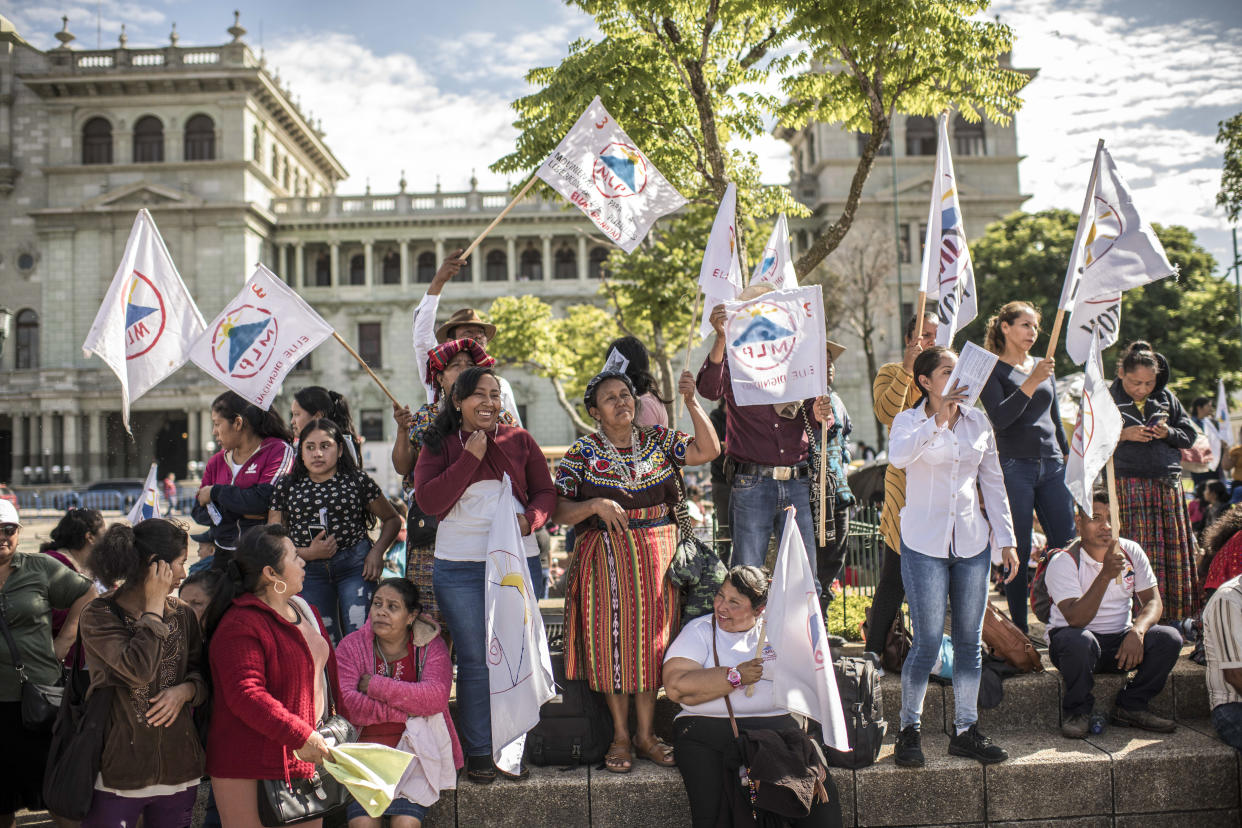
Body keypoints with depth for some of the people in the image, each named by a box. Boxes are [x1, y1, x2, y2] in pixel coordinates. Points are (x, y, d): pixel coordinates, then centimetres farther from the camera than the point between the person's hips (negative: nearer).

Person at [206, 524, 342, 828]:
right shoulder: (240, 626, -17)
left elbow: (324, 672, 24)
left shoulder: (303, 610, 14)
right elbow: (245, 695, -25)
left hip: (306, 759, 9)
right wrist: (300, 736, -27)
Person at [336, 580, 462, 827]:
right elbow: (345, 703, -9)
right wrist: (405, 711, -14)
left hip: (416, 750, -1)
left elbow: (436, 697, -14)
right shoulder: (351, 645, 3)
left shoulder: (431, 645, 2)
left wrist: (375, 686, -12)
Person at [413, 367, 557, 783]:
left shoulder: (519, 441, 8)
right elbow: (429, 501, -9)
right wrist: (470, 457, -12)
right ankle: (478, 752, 14)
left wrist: (530, 518, -13)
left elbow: (545, 491, 8)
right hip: (460, 567, -2)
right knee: (475, 660, 2)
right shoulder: (438, 445, 4)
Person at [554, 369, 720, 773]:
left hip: (656, 556, 2)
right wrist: (595, 505, -21)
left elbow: (709, 450, -5)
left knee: (651, 641, 6)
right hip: (606, 560, -2)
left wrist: (692, 402, -13)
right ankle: (620, 736, 14)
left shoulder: (658, 441, 7)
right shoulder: (582, 453, -1)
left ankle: (646, 734, 17)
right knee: (612, 642, 1)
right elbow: (560, 512, -4)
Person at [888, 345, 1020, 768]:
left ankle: (966, 730, 20)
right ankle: (909, 730, 12)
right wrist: (937, 420, -34)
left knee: (970, 640, 8)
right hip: (924, 543, -4)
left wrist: (1006, 539, 9)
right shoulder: (909, 420, -3)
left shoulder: (977, 421, 9)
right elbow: (898, 457, -26)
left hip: (972, 542, 4)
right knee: (927, 643, -5)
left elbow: (993, 482, 13)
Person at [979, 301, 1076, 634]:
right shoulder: (991, 369, -1)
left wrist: (1067, 457, 22)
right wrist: (1031, 383, -21)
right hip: (1014, 466, -6)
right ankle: (1018, 630, 5)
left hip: (1052, 465, 6)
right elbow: (1000, 417, -15)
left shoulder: (1044, 367, 17)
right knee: (1018, 552, -3)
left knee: (1067, 544, 2)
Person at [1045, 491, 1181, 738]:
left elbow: (1153, 601, -2)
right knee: (1080, 641, -38)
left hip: (1121, 640, 5)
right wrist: (1105, 575, -35)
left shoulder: (1131, 551, 0)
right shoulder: (1063, 562, -16)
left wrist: (1137, 631, -24)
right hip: (1074, 637, -4)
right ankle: (1077, 712, -13)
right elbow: (1076, 620, -26)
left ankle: (1130, 707, -2)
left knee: (1169, 638, -20)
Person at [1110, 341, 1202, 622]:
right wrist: (1123, 434, -16)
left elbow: (1189, 434, 15)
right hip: (1127, 485, -4)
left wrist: (1168, 433, -6)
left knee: (1173, 550, 5)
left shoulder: (1166, 398, 13)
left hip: (1167, 483, 4)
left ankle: (1174, 614, 14)